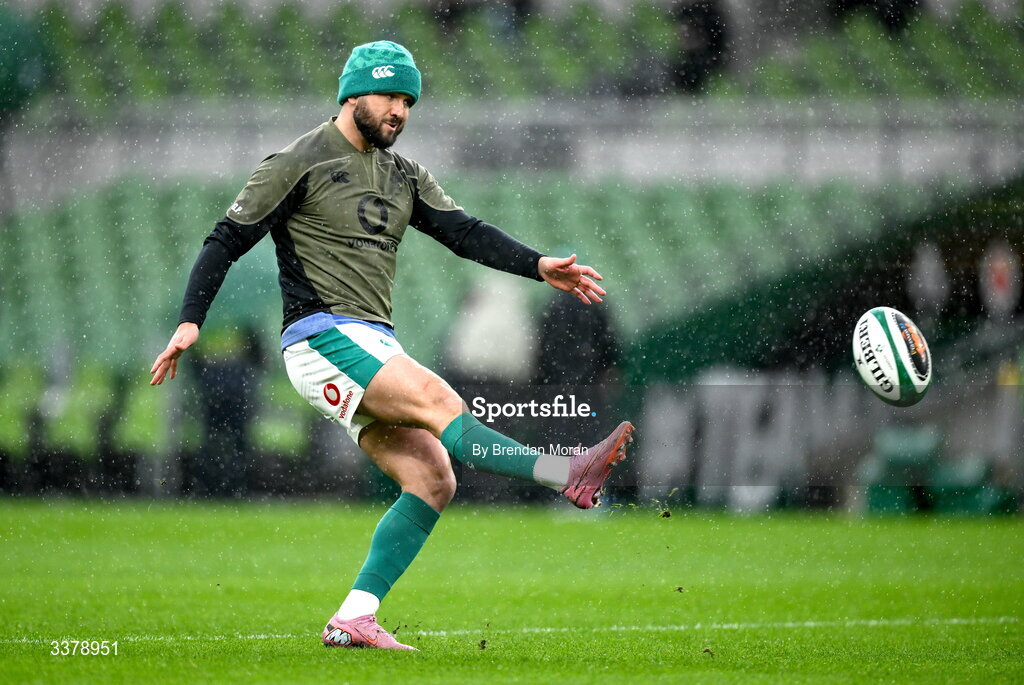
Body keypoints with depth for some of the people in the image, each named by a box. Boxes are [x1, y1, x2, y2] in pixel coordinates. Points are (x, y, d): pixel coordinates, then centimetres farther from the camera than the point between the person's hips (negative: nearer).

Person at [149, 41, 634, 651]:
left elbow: (464, 231, 10)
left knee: (432, 482, -5)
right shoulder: (299, 164, -2)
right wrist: (190, 321, -12)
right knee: (437, 400, -27)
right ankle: (569, 475, -41)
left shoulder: (404, 176, 18)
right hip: (323, 337, -8)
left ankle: (353, 619, -5)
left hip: (376, 347, 8)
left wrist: (539, 266, -6)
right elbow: (228, 240, -2)